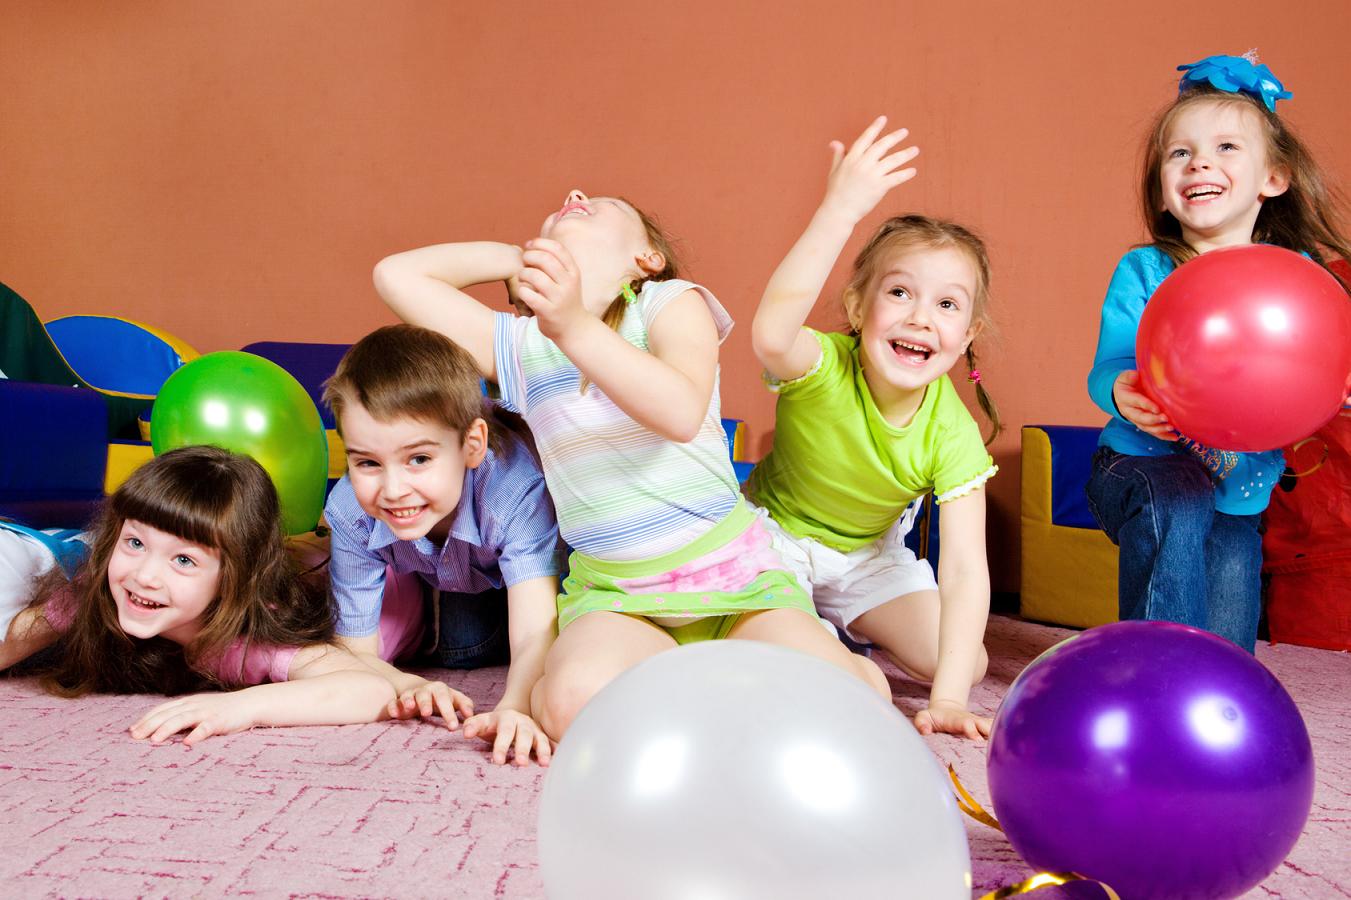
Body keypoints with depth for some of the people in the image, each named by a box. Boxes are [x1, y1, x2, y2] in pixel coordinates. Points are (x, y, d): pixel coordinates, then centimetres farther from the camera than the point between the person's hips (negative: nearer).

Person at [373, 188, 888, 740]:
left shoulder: (670, 302, -2)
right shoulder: (515, 343, 8)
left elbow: (682, 414, -22)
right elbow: (396, 274, 6)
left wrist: (575, 326, -35)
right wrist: (523, 259, 10)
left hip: (732, 571, -1)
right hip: (611, 590, 2)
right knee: (576, 704, -32)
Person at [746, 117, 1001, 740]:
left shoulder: (952, 434, -23)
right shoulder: (824, 368, -31)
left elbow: (964, 570, -28)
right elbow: (771, 334, -58)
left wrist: (949, 698, -38)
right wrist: (840, 210, -65)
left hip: (867, 555, 3)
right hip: (776, 534, -3)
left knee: (963, 664, -7)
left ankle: (850, 631, 22)